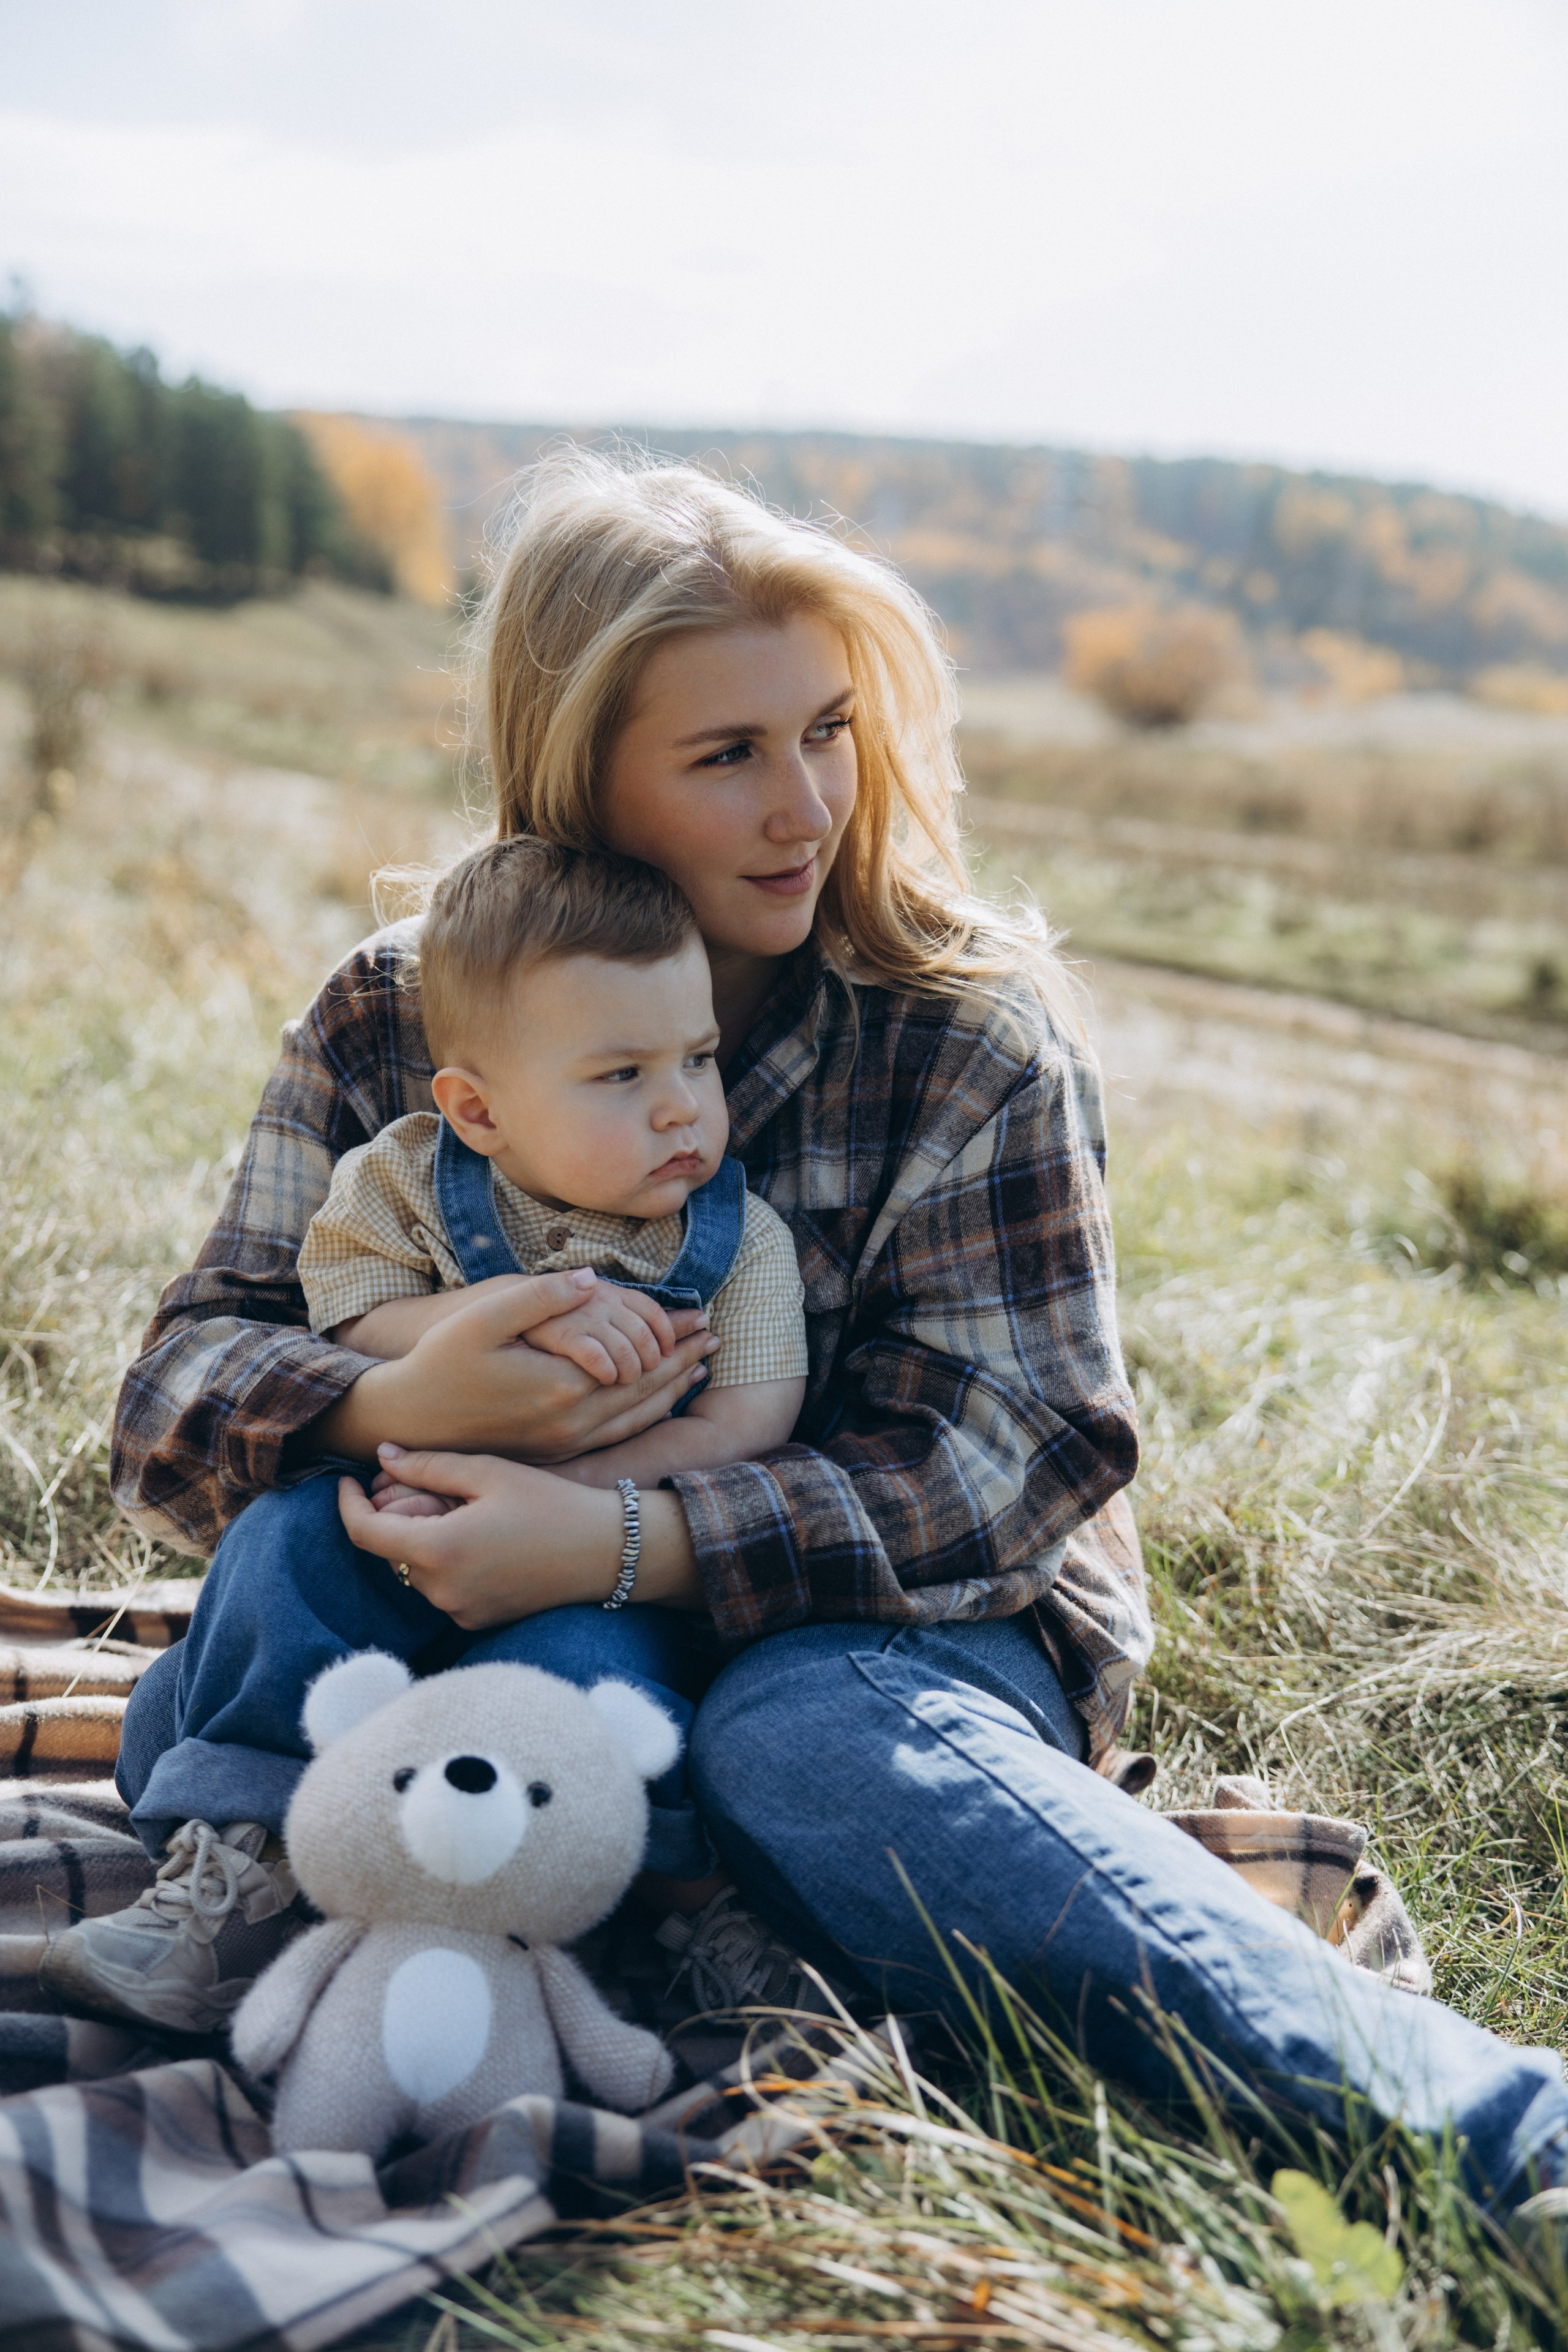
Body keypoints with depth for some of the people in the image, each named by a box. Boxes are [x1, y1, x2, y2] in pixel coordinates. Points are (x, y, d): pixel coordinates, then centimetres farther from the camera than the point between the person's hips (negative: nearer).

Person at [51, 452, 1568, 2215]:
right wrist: (395, 1406, -30)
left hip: (903, 1621, -2)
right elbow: (183, 1388, -6)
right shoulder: (400, 1020, -3)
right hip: (536, 1605, 3)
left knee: (804, 1736, -37)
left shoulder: (967, 1028, -9)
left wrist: (623, 1544, -29)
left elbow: (1016, 1457, -16)